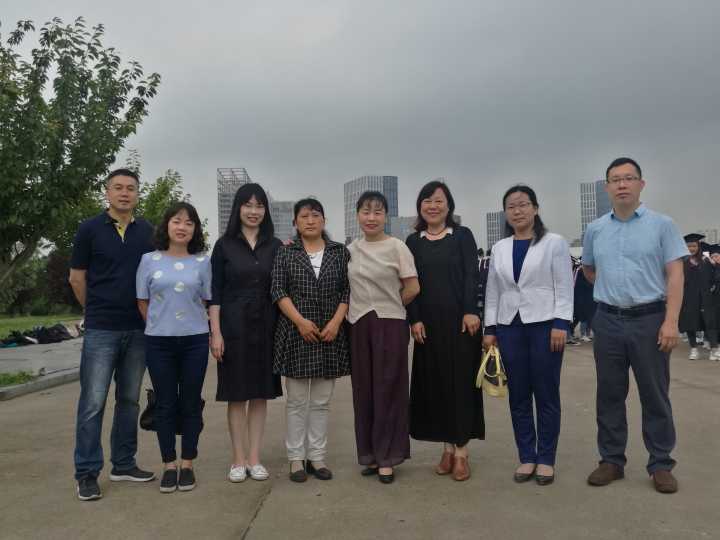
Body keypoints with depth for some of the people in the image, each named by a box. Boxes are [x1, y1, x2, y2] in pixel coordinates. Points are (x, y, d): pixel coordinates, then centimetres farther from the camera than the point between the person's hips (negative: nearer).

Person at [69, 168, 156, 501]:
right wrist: (98, 311, 10)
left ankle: (123, 464, 23)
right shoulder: (90, 229, -2)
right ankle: (87, 473, 8)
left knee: (129, 399, 11)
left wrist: (146, 313, 10)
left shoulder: (148, 232, 6)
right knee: (93, 402, -2)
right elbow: (77, 278, 4)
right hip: (101, 330, -3)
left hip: (138, 329, 3)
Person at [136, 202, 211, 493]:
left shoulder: (202, 261, 2)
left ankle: (187, 464, 20)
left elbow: (206, 301, 7)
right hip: (159, 341, 0)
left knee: (190, 404, 7)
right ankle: (169, 465, 19)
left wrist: (191, 324, 4)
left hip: (195, 340, 0)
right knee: (165, 404, 6)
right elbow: (142, 302, 7)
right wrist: (160, 325, 6)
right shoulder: (149, 260, 2)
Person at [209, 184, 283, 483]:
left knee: (261, 394, 7)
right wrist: (216, 332, -8)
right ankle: (239, 460, 15)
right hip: (234, 326, -2)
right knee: (236, 394, 4)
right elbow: (215, 292, -2)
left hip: (266, 327, 2)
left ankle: (254, 458, 18)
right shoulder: (224, 245, 1)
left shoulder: (275, 246, 7)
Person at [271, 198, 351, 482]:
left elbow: (347, 291, 4)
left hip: (330, 334, 1)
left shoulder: (340, 252, 8)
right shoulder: (285, 252, 5)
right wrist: (300, 321, -14)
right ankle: (296, 458, 15)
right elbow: (278, 290, -3)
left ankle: (317, 457, 17)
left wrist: (336, 322, -9)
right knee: (297, 401, 5)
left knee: (321, 402, 8)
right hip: (295, 333, -1)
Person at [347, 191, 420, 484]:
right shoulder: (350, 249, 6)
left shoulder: (396, 246, -5)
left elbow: (413, 288, -5)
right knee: (363, 391, 9)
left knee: (387, 391, 2)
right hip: (358, 326, 4)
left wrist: (388, 305, 2)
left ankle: (386, 458, 14)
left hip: (389, 325, -4)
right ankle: (371, 454, 22)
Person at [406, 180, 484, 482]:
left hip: (459, 320, -2)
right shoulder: (413, 242, 9)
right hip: (428, 323, 2)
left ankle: (461, 450, 9)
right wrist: (415, 319, -5)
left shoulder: (462, 236, 4)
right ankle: (448, 447, 17)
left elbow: (471, 276, -3)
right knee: (435, 383, 6)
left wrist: (471, 311, -14)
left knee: (460, 381, 1)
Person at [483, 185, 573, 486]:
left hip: (544, 325, -3)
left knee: (546, 395, 3)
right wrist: (489, 329, 6)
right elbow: (492, 291, 12)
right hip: (509, 327, 4)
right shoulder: (499, 248, 13)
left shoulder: (554, 243, 2)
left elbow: (564, 287, -3)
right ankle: (527, 457, 17)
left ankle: (546, 459, 14)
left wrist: (561, 324, -12)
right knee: (518, 396, 7)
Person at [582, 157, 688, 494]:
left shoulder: (661, 225, -2)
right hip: (608, 321, 3)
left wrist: (671, 321, -15)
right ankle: (612, 460, 20)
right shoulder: (595, 230, 7)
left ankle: (661, 464, 17)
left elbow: (675, 275, -7)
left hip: (650, 319, -3)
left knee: (655, 396, 5)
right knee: (609, 395, 9)